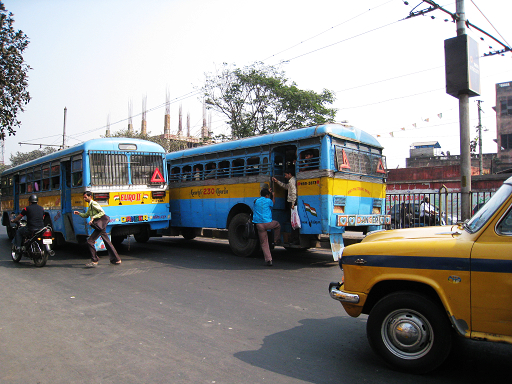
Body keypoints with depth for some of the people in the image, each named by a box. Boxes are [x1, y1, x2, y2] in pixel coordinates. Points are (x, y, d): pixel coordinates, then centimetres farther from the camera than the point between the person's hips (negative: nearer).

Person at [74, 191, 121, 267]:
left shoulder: (94, 204, -10)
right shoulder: (90, 205, 19)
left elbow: (102, 212, -18)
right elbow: (86, 215, 26)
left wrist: (93, 217, -23)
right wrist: (79, 213, 10)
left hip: (100, 225, -10)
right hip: (100, 226, 10)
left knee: (90, 241, -10)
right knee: (107, 242, 12)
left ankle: (94, 261, -4)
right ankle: (117, 259, 17)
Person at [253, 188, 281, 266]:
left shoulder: (256, 201, 11)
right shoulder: (268, 200, 1)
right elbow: (273, 202, 26)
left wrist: (267, 191, 46)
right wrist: (273, 195, 43)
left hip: (259, 225, 3)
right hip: (268, 223, -3)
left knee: (264, 243, 6)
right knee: (278, 225, 31)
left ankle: (268, 260, 2)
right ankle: (276, 241, 32)